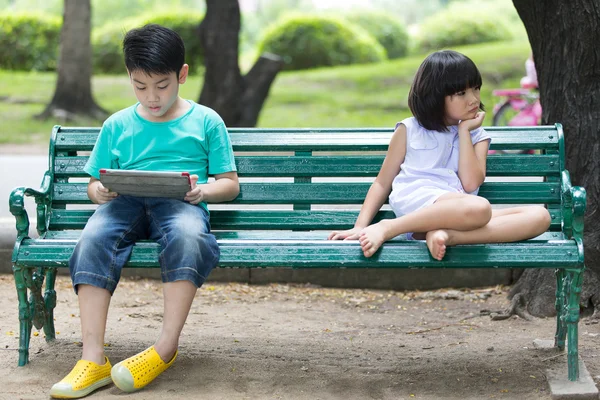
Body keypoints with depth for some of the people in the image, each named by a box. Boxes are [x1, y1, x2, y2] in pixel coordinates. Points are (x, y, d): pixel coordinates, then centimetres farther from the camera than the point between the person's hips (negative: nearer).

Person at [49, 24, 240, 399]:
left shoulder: (206, 121, 14)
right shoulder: (117, 125, 20)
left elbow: (230, 184, 13)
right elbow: (94, 184, 21)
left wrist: (203, 190, -10)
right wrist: (101, 192, -5)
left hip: (181, 204, -2)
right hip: (126, 203, 2)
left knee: (188, 235, -40)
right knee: (92, 239, -34)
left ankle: (166, 349, -35)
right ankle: (93, 358, -39)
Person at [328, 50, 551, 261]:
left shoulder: (476, 136, 20)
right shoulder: (409, 130, 14)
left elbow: (470, 183, 2)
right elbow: (382, 183, 14)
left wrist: (464, 131, 7)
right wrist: (360, 227, 1)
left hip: (457, 212, 4)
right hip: (414, 200, -4)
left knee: (540, 216, -19)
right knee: (478, 209, -38)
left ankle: (448, 235, -31)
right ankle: (388, 228, -26)